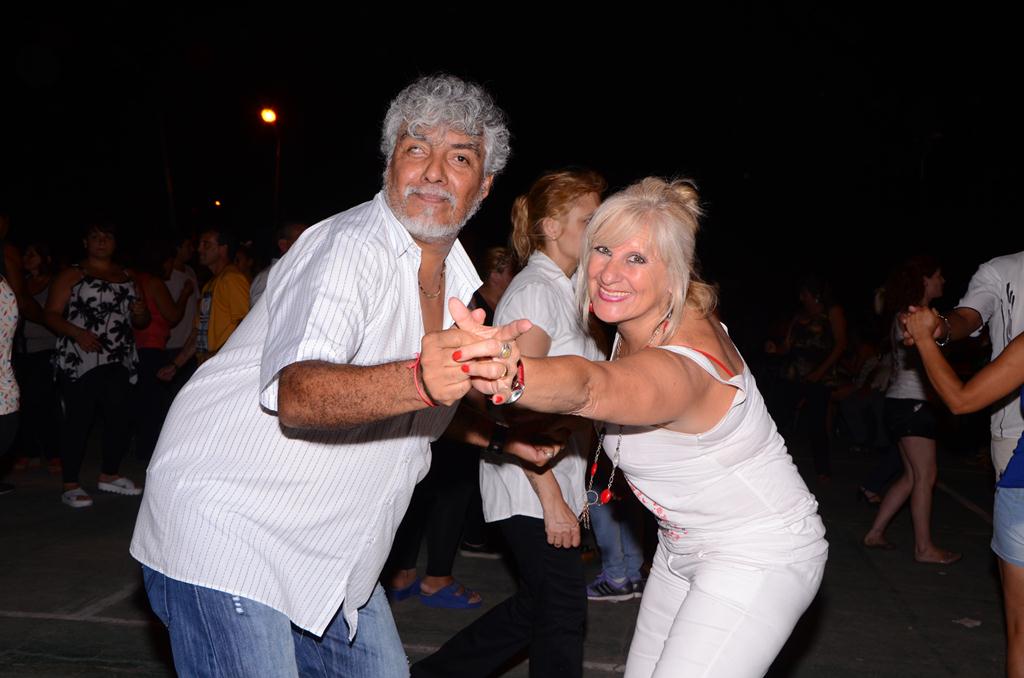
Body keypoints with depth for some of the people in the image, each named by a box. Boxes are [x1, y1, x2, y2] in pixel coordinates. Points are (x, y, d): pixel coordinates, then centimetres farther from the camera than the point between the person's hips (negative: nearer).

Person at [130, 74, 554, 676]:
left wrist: (502, 434, 9)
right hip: (226, 522, -8)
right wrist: (419, 380, -55)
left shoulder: (458, 279, 7)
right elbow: (299, 395, -38)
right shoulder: (350, 247, -20)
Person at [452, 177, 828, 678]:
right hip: (687, 547, 9)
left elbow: (590, 387, -57)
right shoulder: (639, 322, -7)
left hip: (757, 558, -9)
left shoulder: (679, 368, -34)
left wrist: (511, 377, -77)